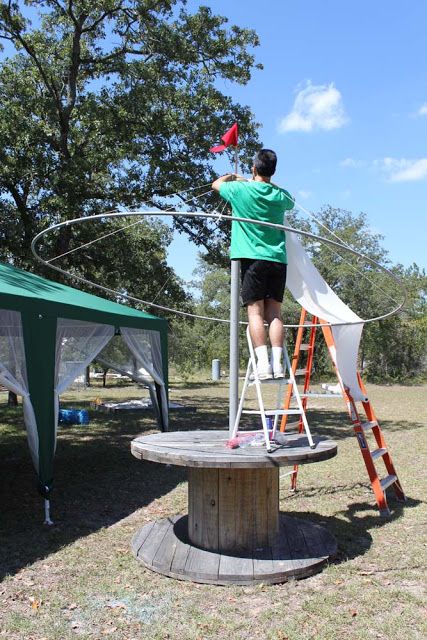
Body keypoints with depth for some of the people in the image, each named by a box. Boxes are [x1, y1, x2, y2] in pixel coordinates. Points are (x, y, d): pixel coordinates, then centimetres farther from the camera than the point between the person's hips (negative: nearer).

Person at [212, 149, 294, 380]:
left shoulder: (241, 190, -1)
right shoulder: (280, 195, 9)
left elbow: (216, 183, 19)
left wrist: (233, 176, 41)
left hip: (253, 258, -3)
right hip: (278, 259, 3)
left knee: (255, 311, -5)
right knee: (274, 312, 3)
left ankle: (263, 364, -16)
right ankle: (277, 363, -5)